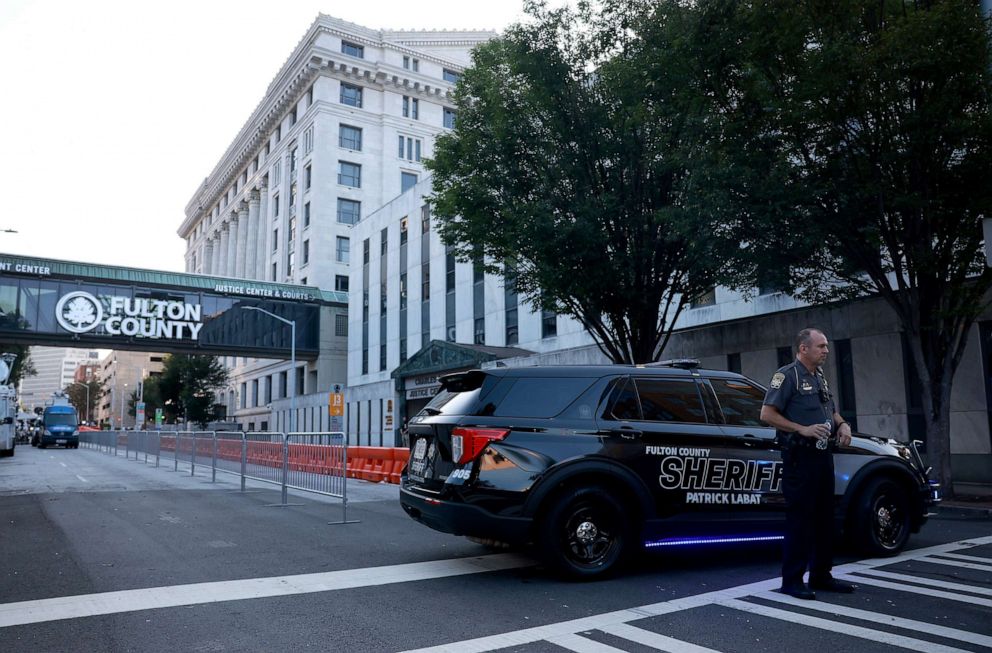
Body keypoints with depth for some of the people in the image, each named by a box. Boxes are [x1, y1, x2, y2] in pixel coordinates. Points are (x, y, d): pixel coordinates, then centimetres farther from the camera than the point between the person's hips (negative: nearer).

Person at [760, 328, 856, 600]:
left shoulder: (820, 377, 17)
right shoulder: (787, 375, -8)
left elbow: (832, 411, 30)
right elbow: (767, 414, -14)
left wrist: (843, 424, 8)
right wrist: (802, 429, -20)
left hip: (823, 456, 8)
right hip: (800, 458, -8)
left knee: (824, 518, 13)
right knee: (799, 519, -6)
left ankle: (821, 575, 23)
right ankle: (792, 580, 2)